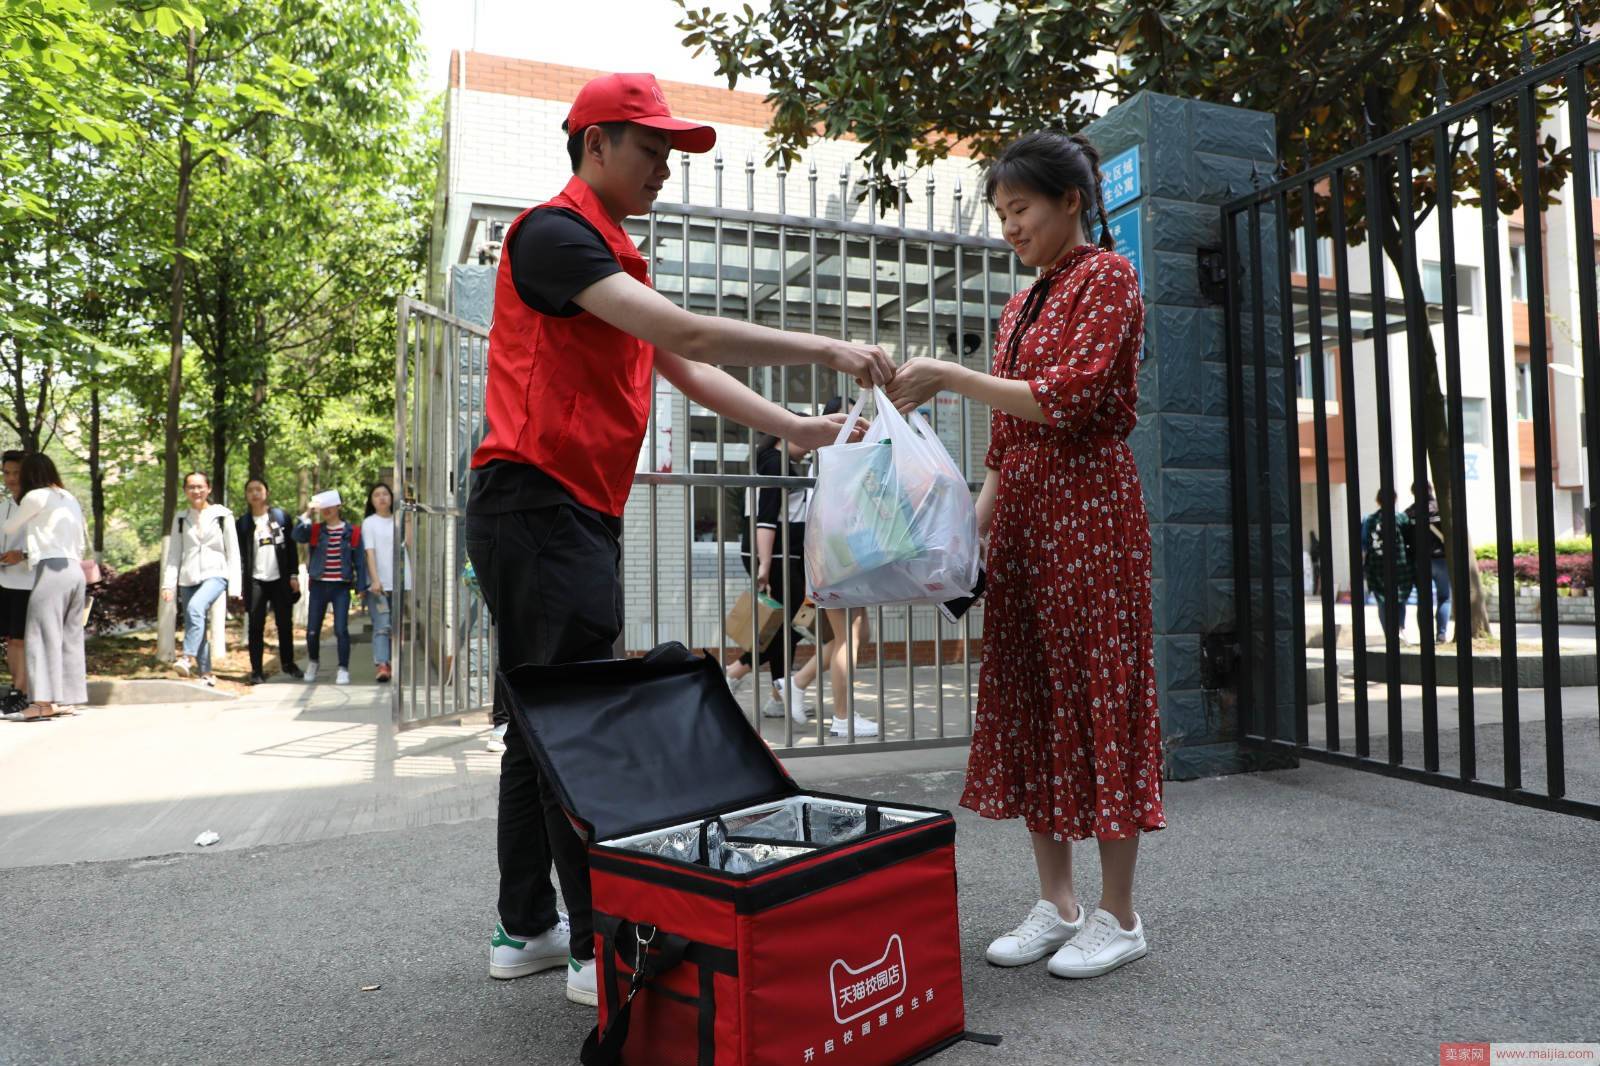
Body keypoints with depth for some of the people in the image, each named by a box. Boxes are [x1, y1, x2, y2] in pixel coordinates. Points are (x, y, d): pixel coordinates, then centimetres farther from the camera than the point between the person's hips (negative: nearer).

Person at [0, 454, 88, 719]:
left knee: (44, 634, -7)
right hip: (75, 571, 7)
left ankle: (44, 700, -10)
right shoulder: (70, 499, 19)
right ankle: (67, 698, 9)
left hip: (52, 569, -7)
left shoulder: (36, 497, -2)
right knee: (70, 636, 8)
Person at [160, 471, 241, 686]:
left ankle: (188, 657, -35)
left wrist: (234, 586, -3)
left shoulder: (223, 515, 4)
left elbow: (233, 552, 3)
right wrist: (169, 583, 1)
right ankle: (205, 673, 14)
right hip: (188, 579, 4)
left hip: (215, 575, -4)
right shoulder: (180, 518, 13)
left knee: (195, 608, -31)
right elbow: (174, 554, 13)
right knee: (197, 627, 5)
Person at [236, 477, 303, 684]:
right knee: (256, 627, 0)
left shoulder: (281, 515, 5)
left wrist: (294, 575, -1)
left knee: (285, 624, 6)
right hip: (256, 581, 0)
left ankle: (288, 663, 21)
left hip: (280, 579, 0)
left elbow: (292, 547, 5)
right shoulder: (243, 522, 6)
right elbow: (240, 553, 3)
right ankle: (256, 670, 4)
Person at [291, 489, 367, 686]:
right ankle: (313, 662, 33)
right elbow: (296, 535, -17)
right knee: (312, 630, 8)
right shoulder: (315, 530, 4)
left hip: (341, 587, -2)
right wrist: (307, 513, -19)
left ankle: (343, 669, 3)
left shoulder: (352, 532, 0)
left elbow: (359, 560, 1)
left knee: (341, 629, -7)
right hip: (318, 586, 2)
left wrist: (360, 586, -2)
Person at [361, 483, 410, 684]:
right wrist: (375, 580, -18)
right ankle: (382, 666, -19)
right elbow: (369, 552, -8)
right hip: (378, 582, -4)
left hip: (399, 581, 4)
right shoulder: (369, 523, 2)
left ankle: (391, 663, 17)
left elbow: (409, 544, 3)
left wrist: (407, 520, -2)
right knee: (381, 625, -12)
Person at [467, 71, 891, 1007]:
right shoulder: (555, 233, -8)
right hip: (541, 505, -10)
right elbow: (684, 333, -21)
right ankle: (598, 951, 0)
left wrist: (796, 428, 12)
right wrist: (828, 351, -19)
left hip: (576, 515, 10)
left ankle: (527, 930, 21)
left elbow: (686, 371, 19)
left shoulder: (614, 258, 24)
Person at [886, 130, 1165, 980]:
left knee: (1098, 692, -4)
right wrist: (974, 525, 8)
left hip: (1089, 503, -8)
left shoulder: (1105, 275, -3)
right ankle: (1055, 903, 18)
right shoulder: (1022, 306, 20)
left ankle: (1118, 915, 10)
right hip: (1021, 509, 8)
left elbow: (1072, 398, -16)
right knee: (1027, 698, 7)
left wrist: (949, 378, -18)